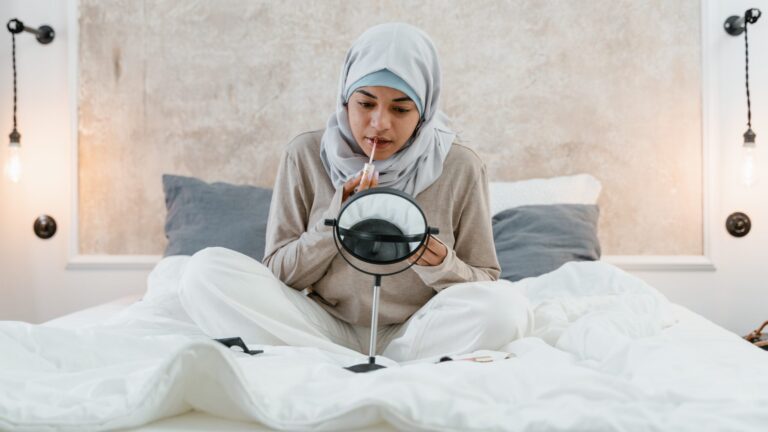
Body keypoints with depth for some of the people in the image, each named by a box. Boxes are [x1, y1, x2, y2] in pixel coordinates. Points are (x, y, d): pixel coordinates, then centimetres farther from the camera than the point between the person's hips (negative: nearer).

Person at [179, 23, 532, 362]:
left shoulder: (460, 168, -5)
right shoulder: (306, 156, -4)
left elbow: (486, 285, 2)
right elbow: (277, 273, -1)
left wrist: (441, 266, -20)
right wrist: (335, 220, -18)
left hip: (414, 334, -1)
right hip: (326, 329, 2)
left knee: (506, 306, -29)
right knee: (207, 269, -19)